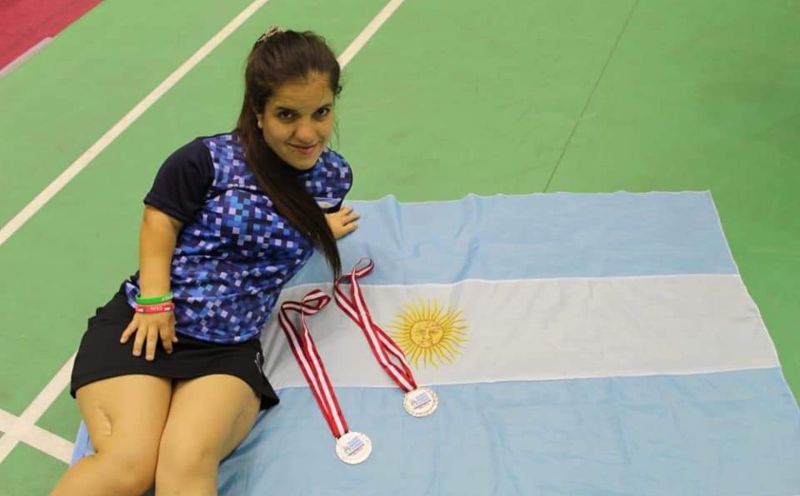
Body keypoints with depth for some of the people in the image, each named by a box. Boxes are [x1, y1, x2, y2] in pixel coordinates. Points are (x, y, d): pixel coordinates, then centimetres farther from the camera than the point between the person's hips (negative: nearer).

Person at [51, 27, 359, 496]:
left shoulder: (333, 177, 3)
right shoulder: (211, 159, -11)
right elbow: (159, 221, -1)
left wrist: (320, 229, 6)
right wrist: (155, 300, -10)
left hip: (231, 347, 2)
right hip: (147, 322, -2)